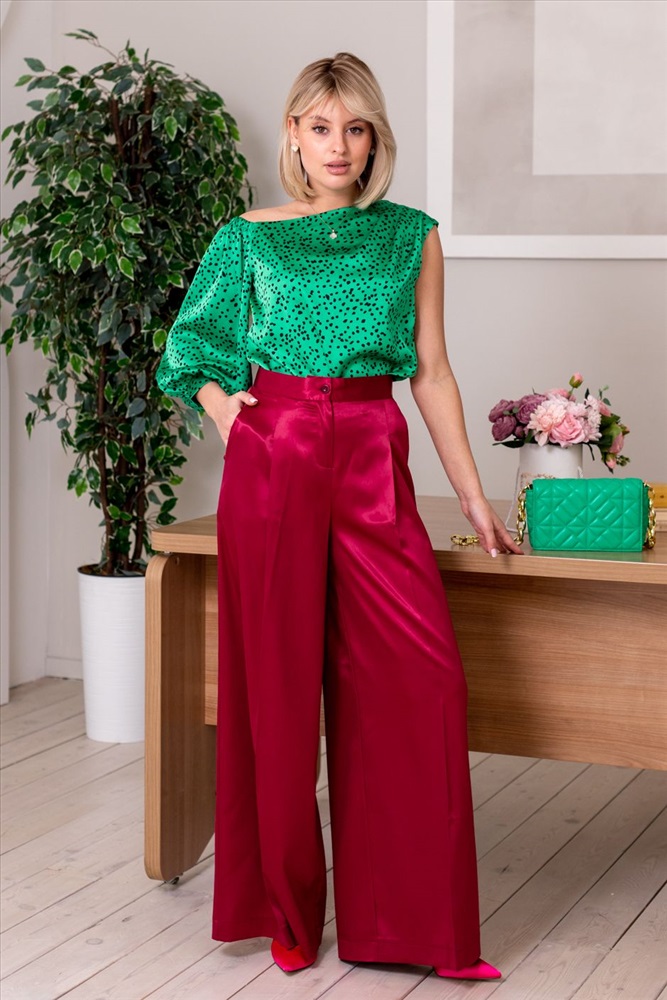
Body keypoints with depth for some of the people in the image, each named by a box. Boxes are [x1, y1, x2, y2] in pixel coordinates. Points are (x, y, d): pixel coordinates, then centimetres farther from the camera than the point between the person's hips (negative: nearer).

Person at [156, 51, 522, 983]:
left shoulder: (411, 236, 10)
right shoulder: (249, 239, 8)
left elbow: (432, 371, 10)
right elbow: (193, 346, 19)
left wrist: (474, 494, 8)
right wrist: (223, 411, 1)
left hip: (374, 467, 1)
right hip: (273, 459, -1)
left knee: (419, 679, -8)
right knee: (279, 680, 2)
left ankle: (415, 917, 3)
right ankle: (289, 908, 15)